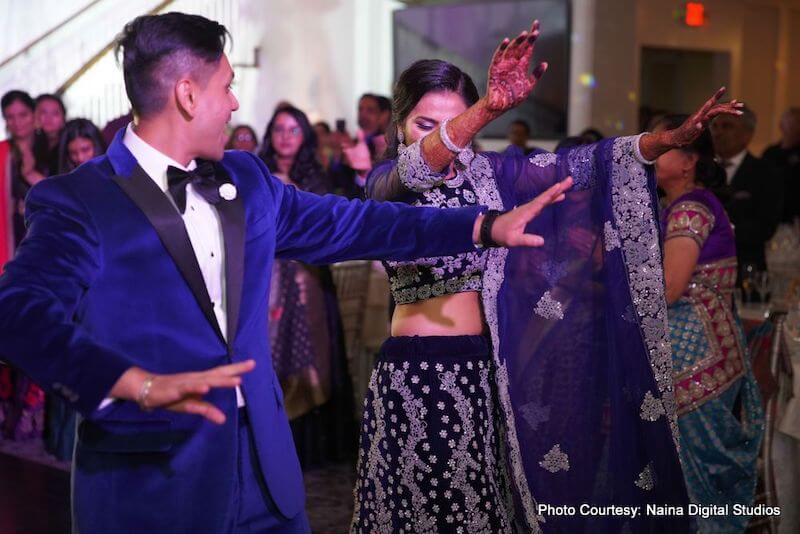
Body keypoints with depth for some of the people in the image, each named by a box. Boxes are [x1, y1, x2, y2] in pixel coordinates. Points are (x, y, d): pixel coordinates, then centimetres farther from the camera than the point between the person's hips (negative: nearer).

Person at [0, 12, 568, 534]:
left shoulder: (245, 178, 9)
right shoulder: (75, 201, -13)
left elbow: (347, 223, 15)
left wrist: (487, 225, 13)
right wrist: (142, 385, -41)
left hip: (262, 461, 6)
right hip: (149, 477, -6)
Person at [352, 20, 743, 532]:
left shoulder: (487, 173, 6)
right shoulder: (385, 182, -4)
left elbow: (574, 165, -5)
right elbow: (418, 165, -27)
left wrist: (668, 140, -19)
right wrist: (490, 108, -45)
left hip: (485, 369, 3)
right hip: (413, 373, -3)